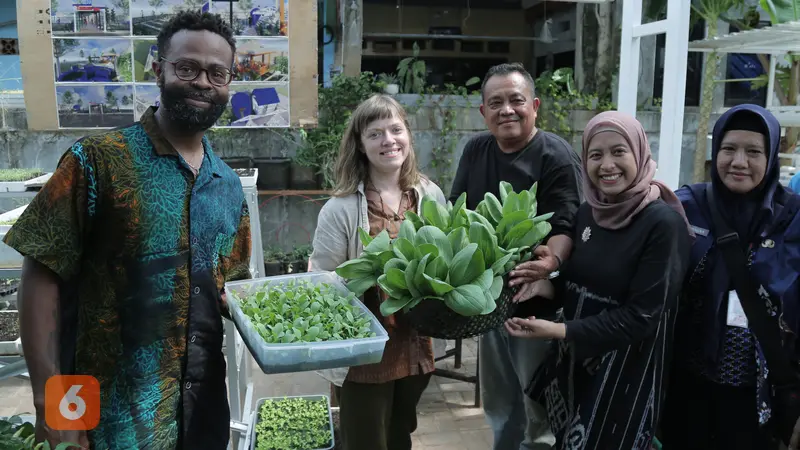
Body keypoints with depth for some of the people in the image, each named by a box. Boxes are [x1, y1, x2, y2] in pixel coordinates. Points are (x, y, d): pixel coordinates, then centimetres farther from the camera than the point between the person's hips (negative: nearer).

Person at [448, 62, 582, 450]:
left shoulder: (556, 156, -14)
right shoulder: (476, 150, 6)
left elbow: (567, 226, -22)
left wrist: (551, 261, -43)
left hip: (539, 302, -6)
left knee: (539, 409, 7)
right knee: (497, 404, 22)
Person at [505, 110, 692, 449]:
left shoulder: (664, 223, -19)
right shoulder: (588, 212, 0)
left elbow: (642, 317, -21)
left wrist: (559, 331, -25)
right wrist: (545, 286, -11)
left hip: (626, 372, -6)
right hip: (574, 360, 6)